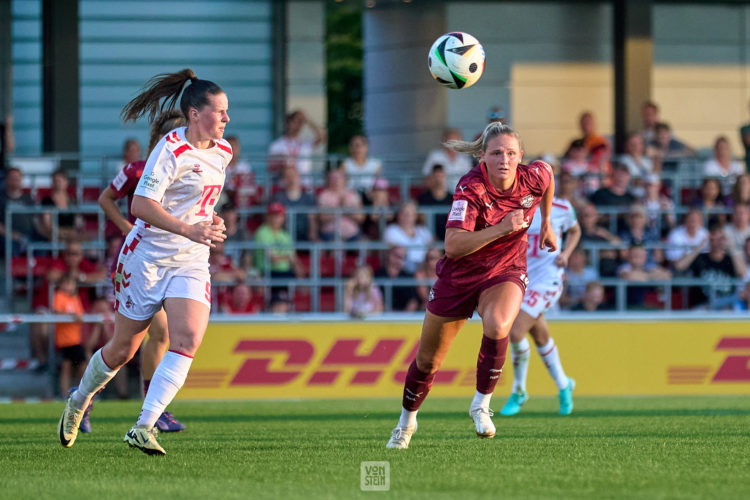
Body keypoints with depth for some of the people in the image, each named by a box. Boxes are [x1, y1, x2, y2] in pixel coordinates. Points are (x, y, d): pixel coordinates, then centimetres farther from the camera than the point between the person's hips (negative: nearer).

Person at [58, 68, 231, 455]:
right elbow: (140, 205, -27)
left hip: (191, 262, 6)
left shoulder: (222, 152, 7)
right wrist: (188, 229, -34)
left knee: (188, 340, -18)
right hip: (148, 258, -6)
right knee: (123, 348, 7)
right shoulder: (171, 150, -17)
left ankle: (143, 428, -19)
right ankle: (79, 400, 37)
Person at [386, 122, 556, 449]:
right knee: (428, 360, 11)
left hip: (506, 272, 1)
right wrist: (501, 229, -45)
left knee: (497, 326, -34)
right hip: (460, 275, -1)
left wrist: (546, 223, 21)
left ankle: (481, 405, -13)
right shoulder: (471, 188, -28)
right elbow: (453, 245, -37)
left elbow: (548, 175, 12)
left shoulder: (533, 177, -16)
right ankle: (406, 422, 39)